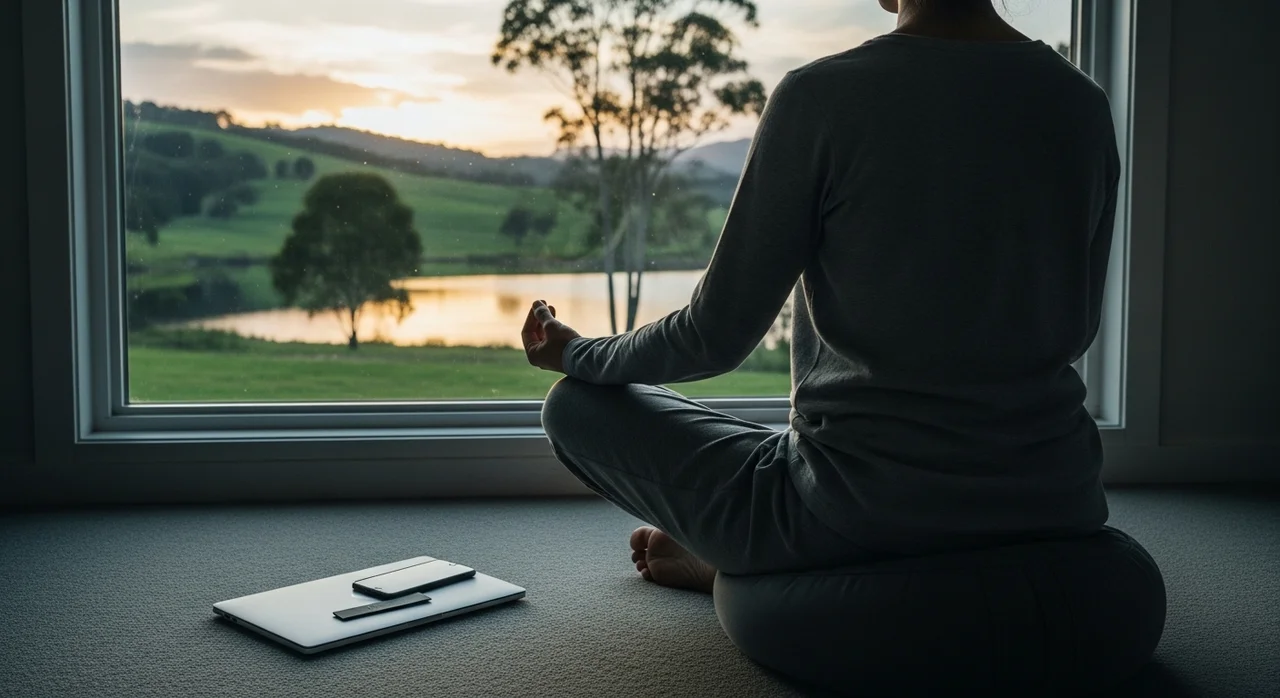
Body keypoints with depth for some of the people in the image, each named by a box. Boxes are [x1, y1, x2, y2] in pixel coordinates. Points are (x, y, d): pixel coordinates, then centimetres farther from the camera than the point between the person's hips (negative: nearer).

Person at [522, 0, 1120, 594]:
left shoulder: (819, 97, -13)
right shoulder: (1084, 105, 0)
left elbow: (717, 335, -7)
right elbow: (1075, 329, 12)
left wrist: (578, 355, 13)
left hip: (858, 518, -5)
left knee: (576, 407, 14)